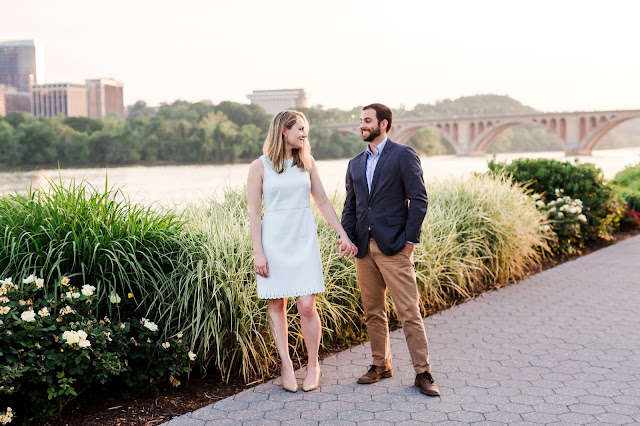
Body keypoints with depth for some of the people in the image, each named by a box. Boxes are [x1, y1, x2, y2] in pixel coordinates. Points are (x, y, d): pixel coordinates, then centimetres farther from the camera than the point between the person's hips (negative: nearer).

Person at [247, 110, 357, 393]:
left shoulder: (307, 163, 10)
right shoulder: (260, 167, 0)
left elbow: (323, 202, 14)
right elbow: (254, 212, -2)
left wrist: (343, 234, 9)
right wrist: (258, 253, -8)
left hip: (304, 240, 2)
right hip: (274, 241, -2)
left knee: (307, 306, -4)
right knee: (277, 305, 3)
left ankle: (313, 365, 13)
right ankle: (286, 365, 15)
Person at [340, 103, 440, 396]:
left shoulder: (403, 156, -2)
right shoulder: (355, 164, 17)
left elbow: (418, 200, -7)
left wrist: (409, 240, -11)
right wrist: (348, 238, 3)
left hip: (394, 248, -6)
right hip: (364, 248, 6)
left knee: (409, 312, -6)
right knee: (373, 312, 11)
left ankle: (423, 372, 2)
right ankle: (381, 364, 24)